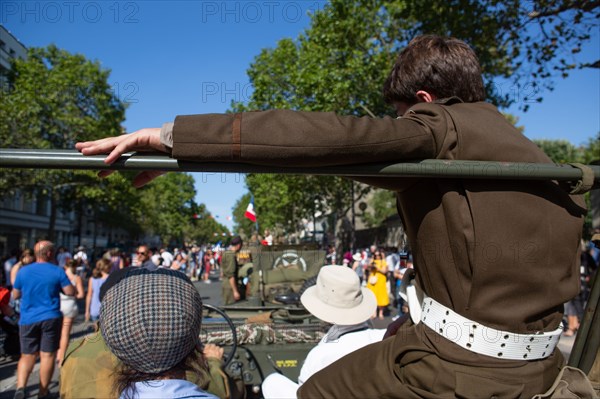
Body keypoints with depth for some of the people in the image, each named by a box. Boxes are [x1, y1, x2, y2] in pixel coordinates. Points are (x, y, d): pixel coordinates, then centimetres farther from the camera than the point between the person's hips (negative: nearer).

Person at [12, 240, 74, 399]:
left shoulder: (23, 271, 1)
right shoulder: (57, 271, -6)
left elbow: (15, 295, 11)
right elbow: (71, 292, -5)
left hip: (28, 320, 3)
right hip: (51, 318, -2)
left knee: (27, 356, 12)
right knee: (47, 355, 6)